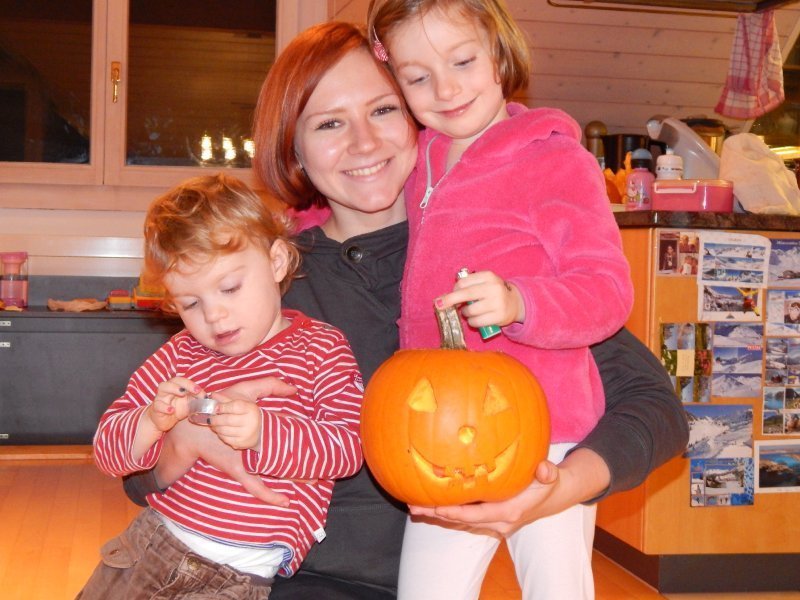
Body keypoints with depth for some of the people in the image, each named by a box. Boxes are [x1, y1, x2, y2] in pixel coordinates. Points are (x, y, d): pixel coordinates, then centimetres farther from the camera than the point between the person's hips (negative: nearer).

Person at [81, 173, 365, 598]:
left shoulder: (320, 348, -1)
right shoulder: (179, 356, 7)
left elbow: (348, 446, -12)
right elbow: (107, 448, 6)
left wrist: (265, 434, -27)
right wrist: (151, 423, -16)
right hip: (153, 541, 4)